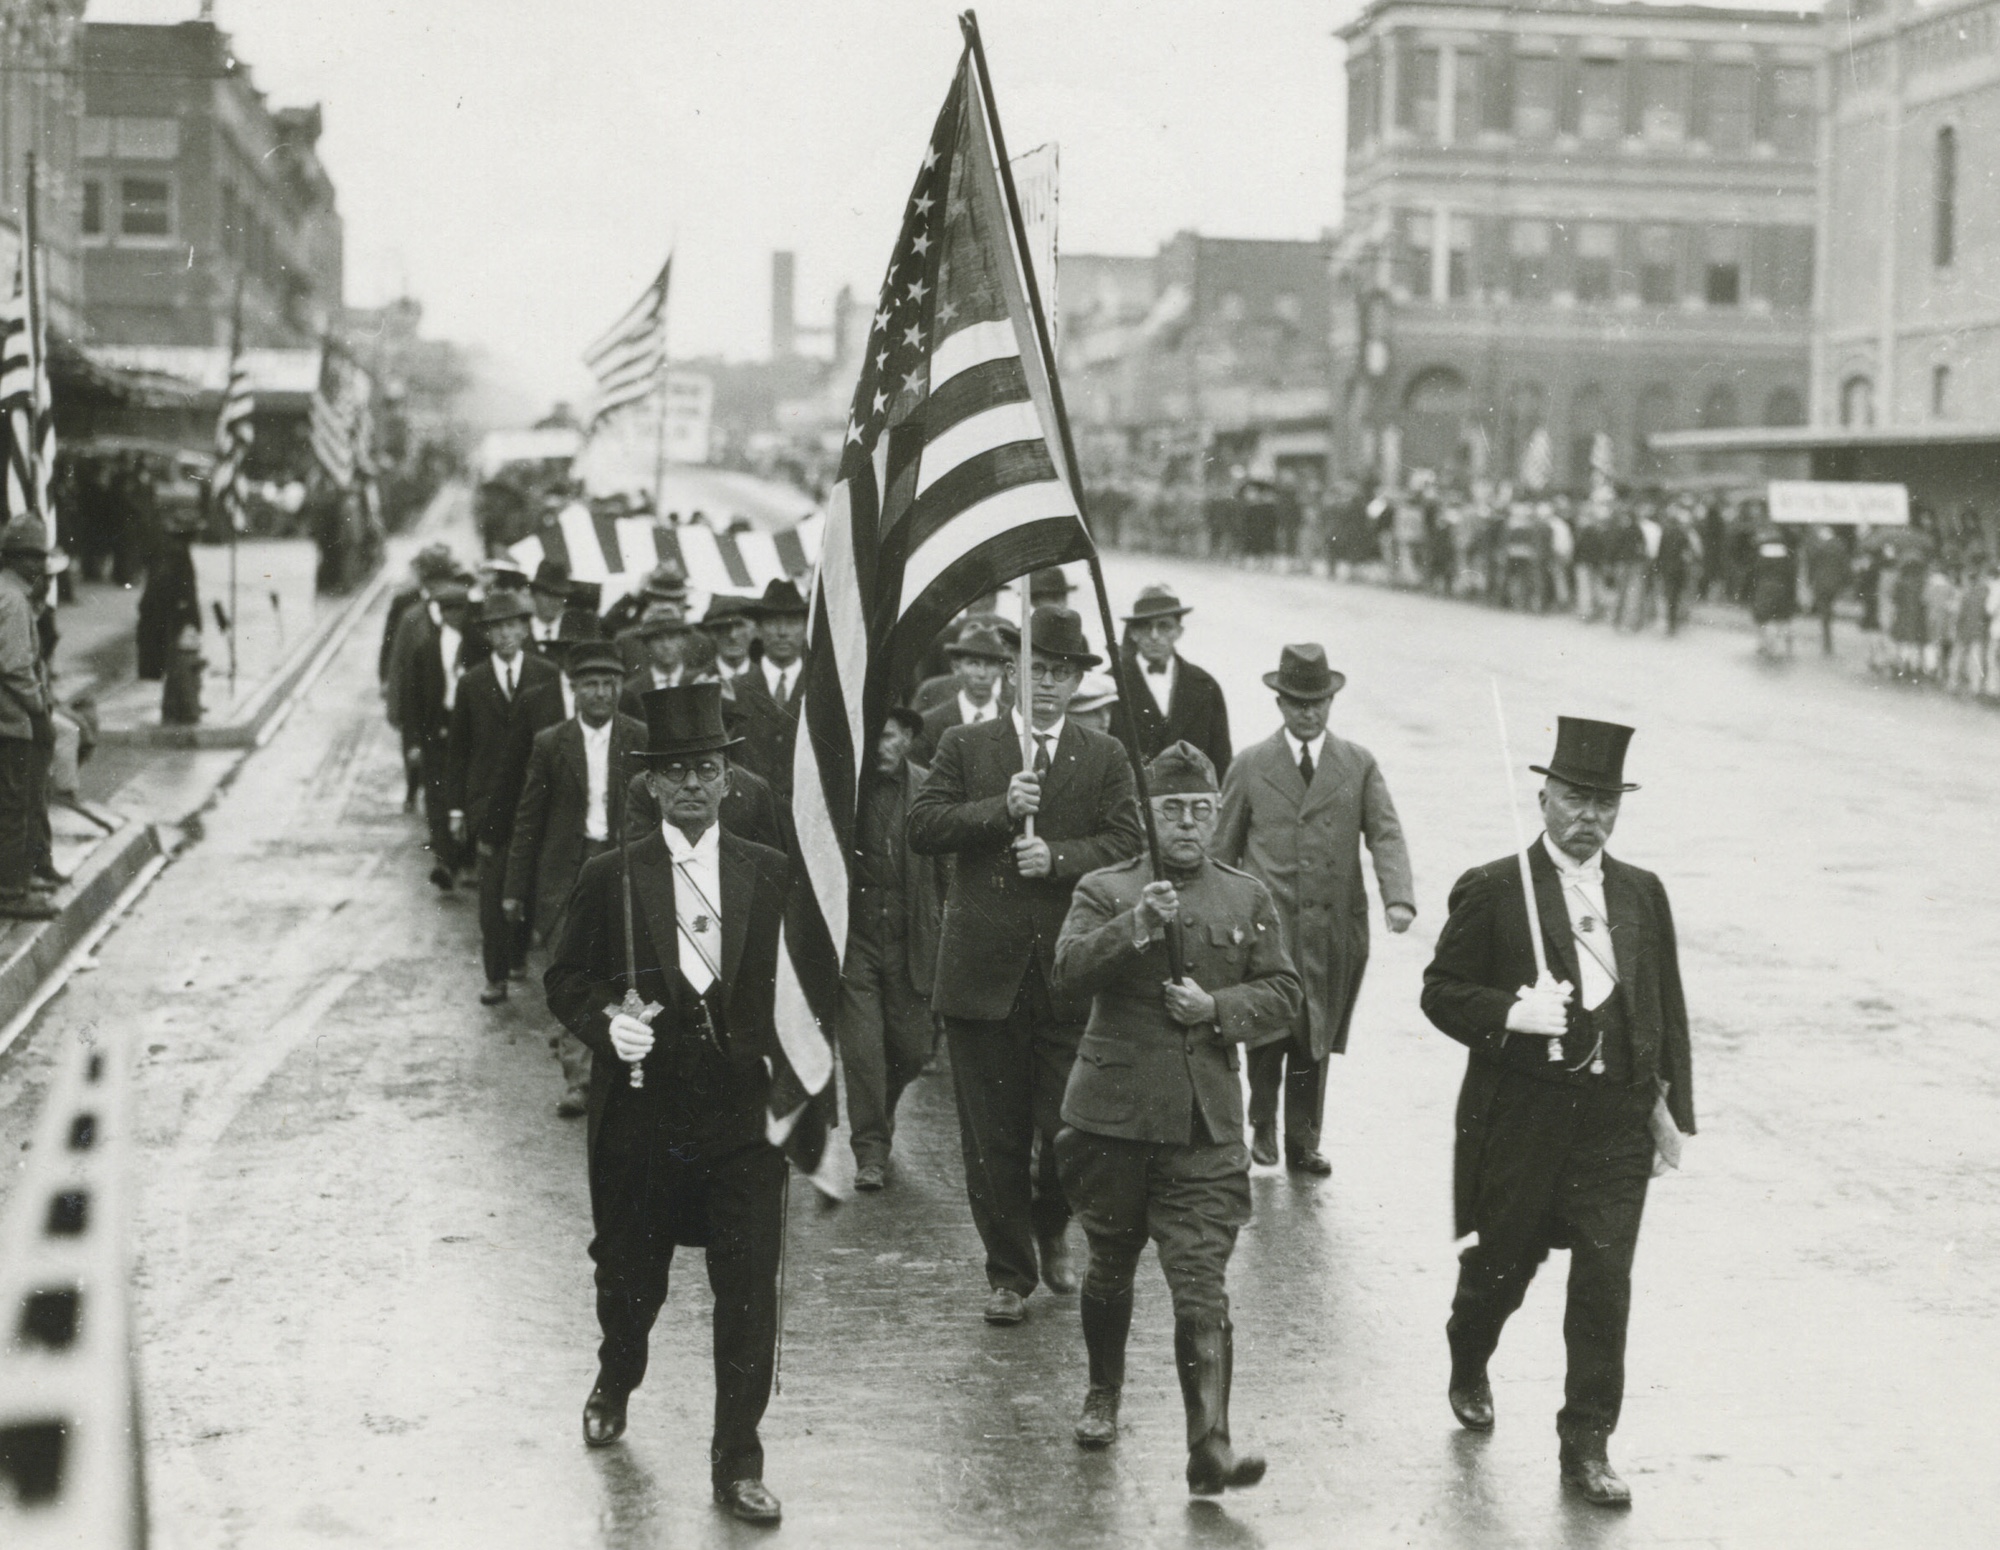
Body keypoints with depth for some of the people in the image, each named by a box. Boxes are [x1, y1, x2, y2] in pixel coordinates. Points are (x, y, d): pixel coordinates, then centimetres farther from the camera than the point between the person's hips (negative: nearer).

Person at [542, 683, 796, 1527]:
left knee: (750, 1289, -4)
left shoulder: (771, 874, 2)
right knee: (629, 1272, 16)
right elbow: (566, 979, 3)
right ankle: (615, 1383, 48)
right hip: (640, 1104, 0)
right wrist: (605, 1022, -17)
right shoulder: (609, 879, -1)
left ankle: (737, 1460, 9)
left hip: (744, 1111, 0)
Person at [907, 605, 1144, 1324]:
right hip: (983, 969, 0)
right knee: (993, 1135, 5)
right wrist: (1001, 810, -13)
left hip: (1070, 974, 0)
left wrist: (1058, 856, -16)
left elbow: (1128, 842, -1)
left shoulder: (1104, 759, 9)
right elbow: (922, 827, -2)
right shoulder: (965, 747, 8)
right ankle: (1008, 1271, 17)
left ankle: (1051, 1232, 30)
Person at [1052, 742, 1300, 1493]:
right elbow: (1069, 968, -12)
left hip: (1206, 1122, 0)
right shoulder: (1105, 890, 4)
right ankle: (1103, 1394, 39)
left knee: (1201, 1284, -9)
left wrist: (1218, 1008, -11)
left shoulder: (1249, 899, 9)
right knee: (1110, 1267, 16)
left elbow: (1284, 995, 6)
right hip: (1114, 1112, 0)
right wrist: (1135, 926, -27)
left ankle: (1210, 1445, -14)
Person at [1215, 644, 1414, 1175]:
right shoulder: (1250, 767, 7)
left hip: (1335, 928, 1)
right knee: (1269, 1032, -8)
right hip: (1268, 926, -1)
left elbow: (1386, 836, 0)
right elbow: (1223, 848, 11)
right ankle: (1262, 1126, 14)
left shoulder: (1359, 765, 9)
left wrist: (1399, 898, -17)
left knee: (1316, 1042, 6)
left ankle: (1302, 1142, 18)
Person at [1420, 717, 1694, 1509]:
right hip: (1521, 1116, -2)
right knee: (1502, 1263, 13)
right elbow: (1441, 991, -4)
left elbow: (1666, 1008, 13)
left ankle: (1587, 1446, 6)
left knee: (1605, 1281, -3)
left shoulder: (1643, 894, 9)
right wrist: (1513, 1013, -21)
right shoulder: (1491, 890, -4)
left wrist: (1671, 1107, 9)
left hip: (1617, 1121, 2)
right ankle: (1468, 1370, 43)